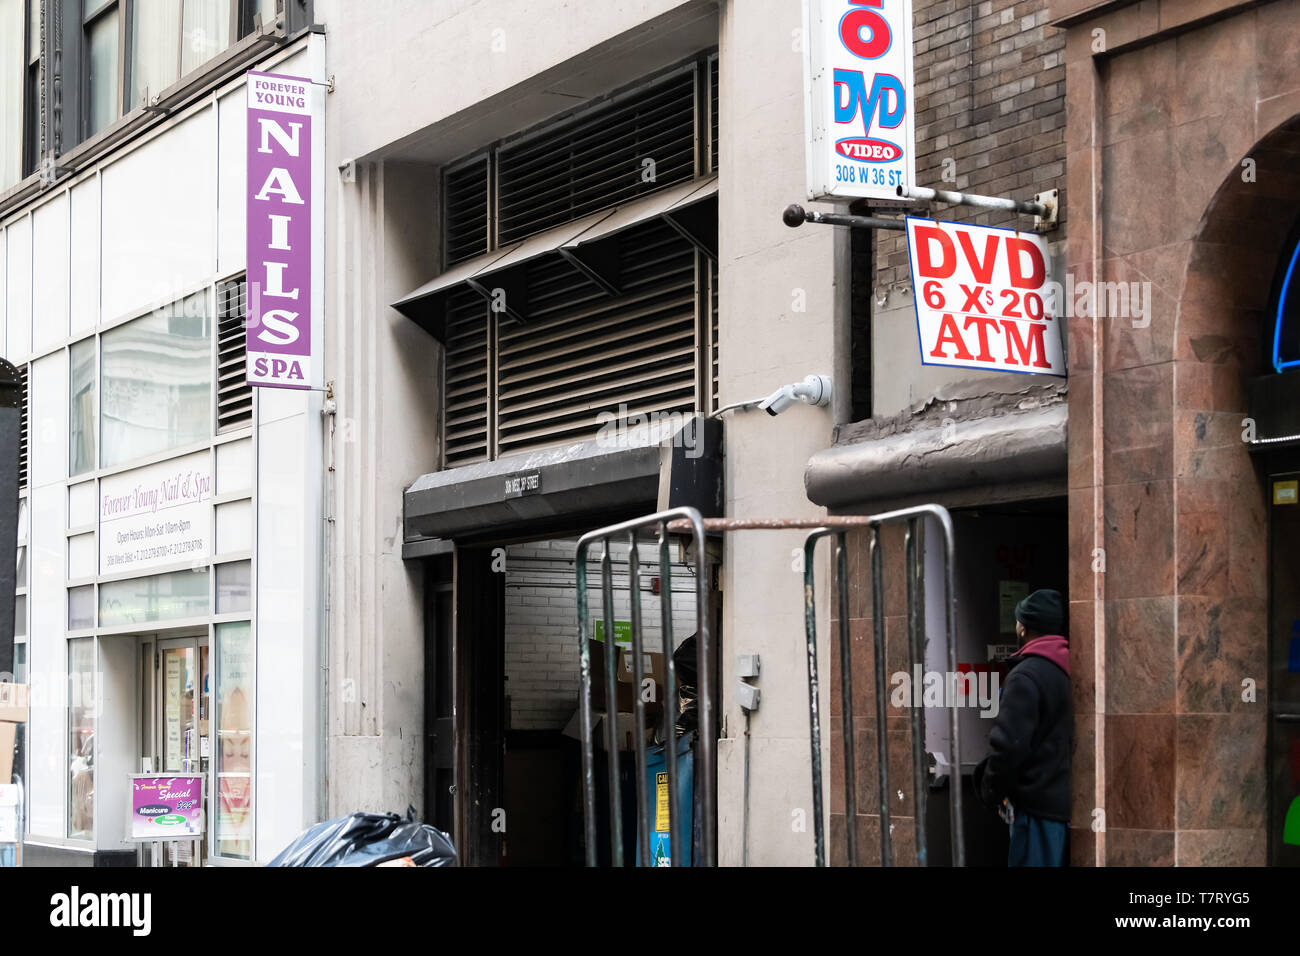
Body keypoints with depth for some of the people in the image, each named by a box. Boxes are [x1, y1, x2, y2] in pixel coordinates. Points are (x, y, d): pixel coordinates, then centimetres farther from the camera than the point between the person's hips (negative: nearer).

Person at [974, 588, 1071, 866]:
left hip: (1039, 804, -8)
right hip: (1067, 799, 8)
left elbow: (1008, 746, -21)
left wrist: (992, 792, -6)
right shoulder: (1068, 670, 11)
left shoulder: (1025, 676, -14)